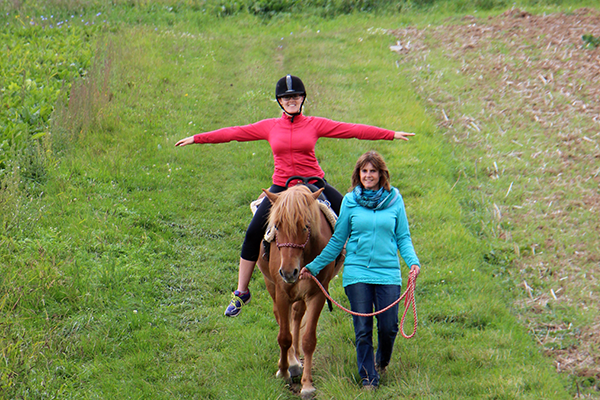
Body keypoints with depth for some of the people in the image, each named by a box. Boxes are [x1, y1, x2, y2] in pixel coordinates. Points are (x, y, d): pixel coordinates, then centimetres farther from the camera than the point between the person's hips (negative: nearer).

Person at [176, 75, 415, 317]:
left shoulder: (315, 125, 1)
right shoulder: (269, 127, 5)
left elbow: (353, 130, -2)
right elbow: (234, 133, 7)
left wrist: (391, 135, -6)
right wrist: (196, 139, 6)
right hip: (281, 188, 0)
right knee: (253, 234, -9)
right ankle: (241, 292, 4)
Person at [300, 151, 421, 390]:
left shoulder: (395, 200, 4)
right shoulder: (350, 201, 4)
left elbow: (403, 237, 8)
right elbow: (337, 240, 10)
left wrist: (413, 261, -10)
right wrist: (314, 267, 8)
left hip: (388, 273, 0)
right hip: (357, 272, 0)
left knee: (388, 327, -1)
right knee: (362, 329, -1)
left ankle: (382, 361, 30)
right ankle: (368, 377, 13)